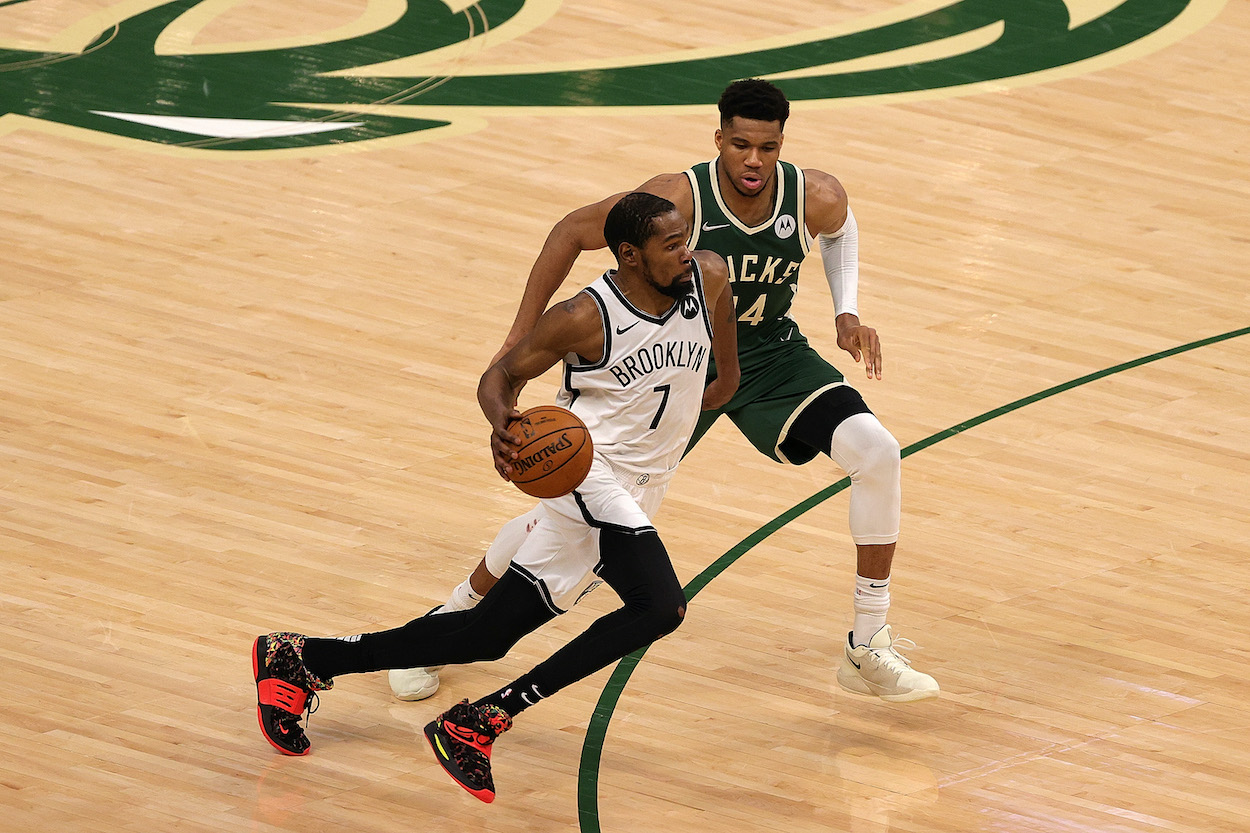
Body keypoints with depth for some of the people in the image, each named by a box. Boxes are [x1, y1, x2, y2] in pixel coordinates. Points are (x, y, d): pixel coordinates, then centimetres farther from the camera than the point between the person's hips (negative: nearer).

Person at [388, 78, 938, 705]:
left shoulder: (817, 198, -21)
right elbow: (572, 232, -15)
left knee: (876, 452, -20)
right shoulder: (677, 201, -30)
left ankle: (868, 652, -6)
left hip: (771, 355, 2)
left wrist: (847, 311, -6)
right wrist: (521, 338, -15)